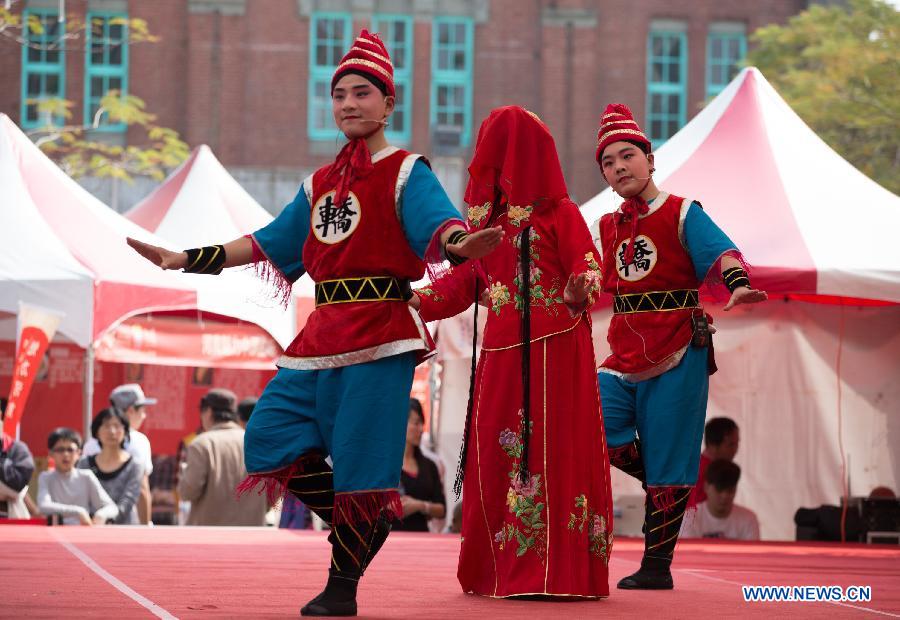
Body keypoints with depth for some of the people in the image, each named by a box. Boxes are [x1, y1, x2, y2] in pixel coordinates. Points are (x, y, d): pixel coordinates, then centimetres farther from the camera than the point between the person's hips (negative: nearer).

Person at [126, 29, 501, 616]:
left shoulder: (406, 172, -1)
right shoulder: (321, 184, 18)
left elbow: (440, 224, -19)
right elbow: (268, 244, 24)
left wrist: (466, 244, -44)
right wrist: (183, 260, 21)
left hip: (378, 334, -7)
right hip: (322, 334, 7)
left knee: (359, 452, -8)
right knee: (272, 435, -1)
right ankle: (361, 529, 15)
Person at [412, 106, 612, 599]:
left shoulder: (559, 213, -1)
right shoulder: (488, 219, 18)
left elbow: (587, 266, -10)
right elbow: (463, 281, 18)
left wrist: (579, 293, -32)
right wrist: (413, 303, 8)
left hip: (552, 351, -7)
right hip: (501, 352, 7)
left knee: (548, 450, -10)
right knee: (497, 453, 6)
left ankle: (555, 570, -10)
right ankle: (502, 569, 13)